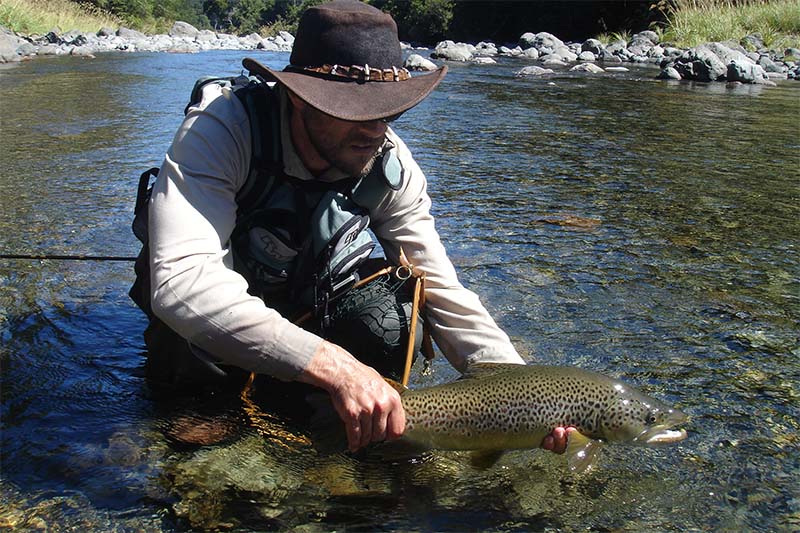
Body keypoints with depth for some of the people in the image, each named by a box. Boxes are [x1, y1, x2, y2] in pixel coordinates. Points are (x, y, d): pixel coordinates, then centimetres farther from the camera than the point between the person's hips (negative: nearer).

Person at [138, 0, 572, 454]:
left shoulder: (392, 166, -21)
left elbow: (441, 292, -16)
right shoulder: (220, 130, -34)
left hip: (308, 316, 3)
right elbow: (181, 281, -49)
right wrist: (333, 365, -58)